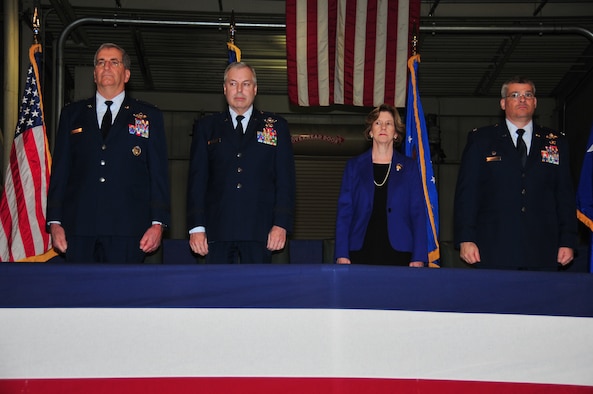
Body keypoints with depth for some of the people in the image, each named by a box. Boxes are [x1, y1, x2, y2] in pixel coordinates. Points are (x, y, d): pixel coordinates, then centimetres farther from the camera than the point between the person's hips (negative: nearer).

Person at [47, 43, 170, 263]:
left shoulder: (149, 116, 11)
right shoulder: (72, 114, 17)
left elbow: (159, 173, 6)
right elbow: (60, 170, 13)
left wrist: (158, 223, -4)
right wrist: (54, 222, 4)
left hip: (127, 230, -2)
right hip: (79, 230, 2)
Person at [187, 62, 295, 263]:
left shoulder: (276, 126, 12)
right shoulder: (206, 127, 14)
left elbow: (285, 179, 6)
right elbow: (197, 179, 8)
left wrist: (281, 224, -5)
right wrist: (196, 227, -2)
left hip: (259, 231, -1)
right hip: (218, 230, 1)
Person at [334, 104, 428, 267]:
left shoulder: (409, 167, 11)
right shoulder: (354, 166, 12)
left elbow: (418, 213, 6)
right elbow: (344, 212, 7)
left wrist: (418, 258, -4)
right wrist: (341, 254, -3)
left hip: (398, 253, 0)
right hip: (360, 253, 0)